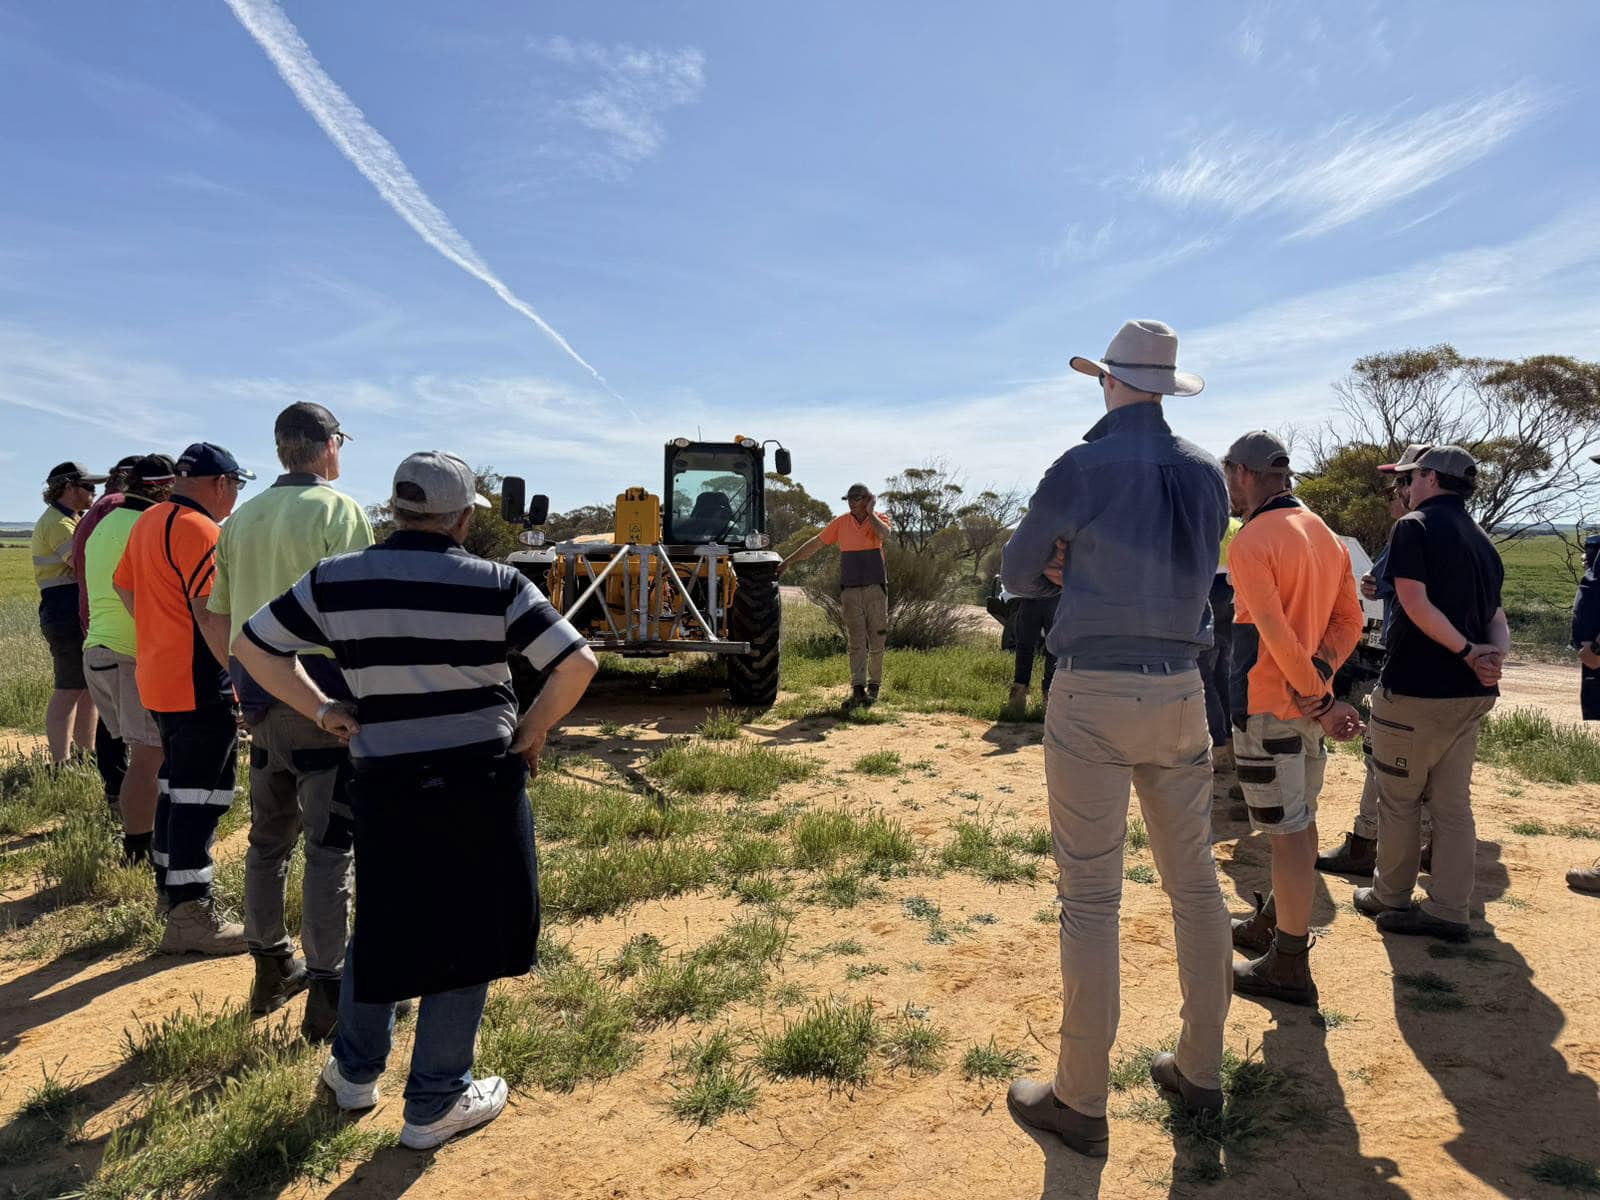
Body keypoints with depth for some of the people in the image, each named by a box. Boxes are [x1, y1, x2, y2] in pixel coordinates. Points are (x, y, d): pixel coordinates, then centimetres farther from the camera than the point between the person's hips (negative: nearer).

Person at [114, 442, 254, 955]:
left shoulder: (148, 521, 13)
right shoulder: (199, 530, -17)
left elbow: (124, 586, 23)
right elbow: (212, 613, -23)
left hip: (156, 677, 10)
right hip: (198, 684, -10)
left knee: (178, 786, 21)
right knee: (201, 796, -5)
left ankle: (169, 883, 34)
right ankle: (190, 915, 0)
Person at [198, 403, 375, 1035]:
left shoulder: (241, 518, 13)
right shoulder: (338, 509, -9)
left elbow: (214, 616, 16)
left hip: (258, 692, 8)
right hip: (321, 690, -7)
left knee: (270, 834, 19)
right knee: (330, 842, -1)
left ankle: (271, 969, 32)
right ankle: (326, 992, 5)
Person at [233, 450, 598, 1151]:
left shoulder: (334, 581, 0)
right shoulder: (495, 585, -9)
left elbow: (252, 646, 8)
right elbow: (578, 662, -14)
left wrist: (321, 712, 9)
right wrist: (532, 733, -2)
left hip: (384, 785, 3)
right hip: (481, 782, -3)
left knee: (381, 926, 24)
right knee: (465, 936, 12)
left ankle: (355, 1072, 42)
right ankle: (435, 1106, 25)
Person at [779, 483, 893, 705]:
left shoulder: (879, 519, 2)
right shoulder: (841, 523, 5)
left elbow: (884, 533, -23)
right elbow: (815, 544, 10)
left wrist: (870, 512, -11)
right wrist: (789, 561, 9)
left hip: (876, 589, -1)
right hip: (850, 591, 1)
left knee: (877, 641, 4)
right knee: (856, 642, -5)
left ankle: (874, 685, 18)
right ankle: (858, 688, -10)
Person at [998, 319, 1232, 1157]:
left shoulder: (1082, 468, -10)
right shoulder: (1206, 474, 7)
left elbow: (1020, 575, 0)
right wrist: (1090, 569, 5)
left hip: (1093, 696, -6)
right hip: (1180, 692, 6)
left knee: (1090, 897, 0)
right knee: (1194, 882, 15)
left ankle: (1080, 1103, 11)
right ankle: (1199, 1072, 29)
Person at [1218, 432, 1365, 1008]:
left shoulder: (1251, 543, -16)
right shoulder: (1325, 534, 11)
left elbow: (1275, 634, -23)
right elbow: (1350, 619, 8)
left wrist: (1318, 697, -15)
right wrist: (1320, 677, -3)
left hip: (1268, 706, -9)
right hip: (1310, 703, 9)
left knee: (1287, 832, -2)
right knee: (1300, 822, 20)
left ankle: (1289, 968, 9)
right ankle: (1276, 924, 38)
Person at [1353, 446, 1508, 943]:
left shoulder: (1414, 526, -8)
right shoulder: (1482, 541, 15)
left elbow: (1416, 604, -20)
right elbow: (1497, 617, 8)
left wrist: (1468, 652, -15)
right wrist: (1494, 655, -10)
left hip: (1413, 691, -7)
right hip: (1469, 696, 7)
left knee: (1398, 800, 7)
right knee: (1453, 804, 11)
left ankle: (1391, 897, 19)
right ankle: (1449, 911, 15)